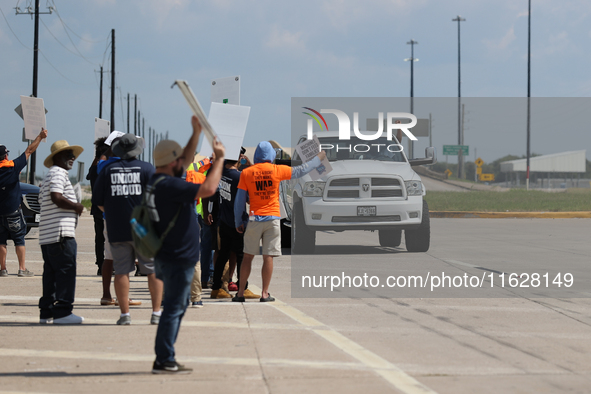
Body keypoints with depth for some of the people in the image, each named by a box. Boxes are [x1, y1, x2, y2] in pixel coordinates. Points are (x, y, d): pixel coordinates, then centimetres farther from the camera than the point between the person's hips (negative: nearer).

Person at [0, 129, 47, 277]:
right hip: (13, 210, -2)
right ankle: (22, 269, 0)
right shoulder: (13, 166, -7)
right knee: (19, 239, 4)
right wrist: (40, 136, 7)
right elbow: (29, 151, 0)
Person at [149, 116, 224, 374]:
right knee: (173, 309, -6)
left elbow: (185, 160, 26)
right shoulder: (168, 185, -22)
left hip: (169, 256, 11)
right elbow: (208, 188, -28)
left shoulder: (159, 180, 9)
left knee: (178, 306, 18)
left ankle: (165, 359, 20)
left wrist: (197, 133, 21)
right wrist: (219, 159, -16)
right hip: (178, 259, -11)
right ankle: (164, 361, -4)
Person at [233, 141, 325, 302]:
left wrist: (238, 222, 10)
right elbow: (301, 170, 6)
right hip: (273, 218, -1)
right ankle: (265, 294, 1)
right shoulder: (277, 170, -4)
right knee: (268, 257, 2)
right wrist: (318, 159, 21)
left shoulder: (246, 173, -1)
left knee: (248, 257, 7)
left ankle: (240, 293, 6)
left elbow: (239, 200, 2)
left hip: (255, 218, 1)